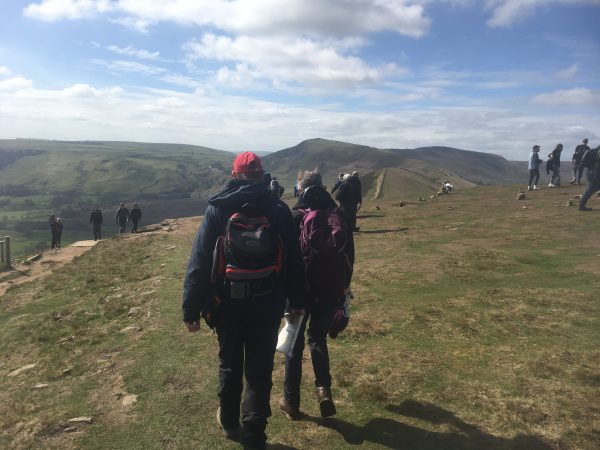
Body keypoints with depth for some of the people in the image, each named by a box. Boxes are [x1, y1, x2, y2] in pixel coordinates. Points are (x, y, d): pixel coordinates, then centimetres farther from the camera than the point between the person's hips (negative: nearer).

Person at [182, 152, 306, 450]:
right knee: (259, 370, 10)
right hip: (267, 303, 0)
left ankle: (229, 422, 40)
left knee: (230, 364, 20)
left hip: (227, 302, 1)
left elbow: (200, 261, -9)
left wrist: (191, 308, -4)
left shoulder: (218, 208, -5)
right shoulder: (278, 210, -2)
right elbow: (294, 260, 1)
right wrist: (297, 300, 10)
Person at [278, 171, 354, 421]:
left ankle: (291, 401, 20)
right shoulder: (339, 217, 3)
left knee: (295, 342, 12)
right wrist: (343, 288, 14)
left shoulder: (294, 217, -6)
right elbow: (349, 256, 5)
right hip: (331, 290, 3)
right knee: (318, 337, 21)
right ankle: (323, 388, 3)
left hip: (301, 288, -2)